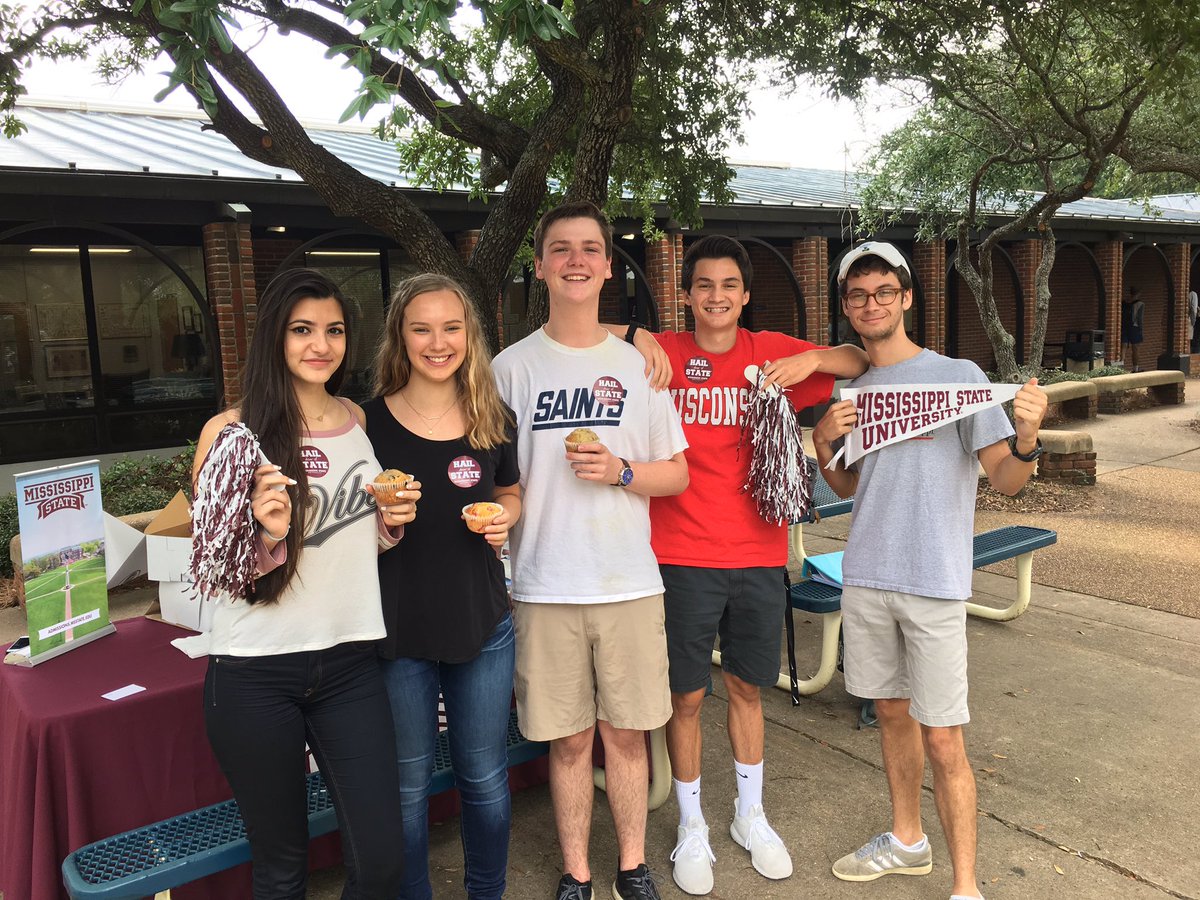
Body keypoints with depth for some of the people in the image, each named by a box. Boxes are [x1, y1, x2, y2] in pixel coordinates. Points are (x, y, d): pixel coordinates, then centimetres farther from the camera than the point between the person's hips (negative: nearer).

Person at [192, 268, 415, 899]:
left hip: (350, 661, 3)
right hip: (255, 673, -3)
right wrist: (265, 536, -23)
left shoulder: (360, 421, 6)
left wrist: (393, 522, -2)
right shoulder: (231, 433, -6)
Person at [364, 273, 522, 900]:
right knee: (407, 784, 14)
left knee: (484, 776, 17)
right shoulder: (370, 423, -9)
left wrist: (503, 519, -7)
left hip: (482, 626, 2)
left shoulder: (493, 421, -2)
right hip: (397, 631, -2)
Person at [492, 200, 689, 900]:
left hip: (630, 582, 1)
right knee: (569, 739, 10)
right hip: (546, 586, -1)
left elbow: (678, 474, 6)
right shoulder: (513, 367, 1)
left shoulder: (637, 364, 4)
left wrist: (620, 471, -11)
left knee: (626, 732, 11)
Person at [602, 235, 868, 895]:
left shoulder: (773, 353, 2)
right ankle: (691, 827, 30)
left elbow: (863, 363, 6)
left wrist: (811, 360, -13)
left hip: (758, 555, 2)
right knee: (686, 696, 8)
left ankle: (750, 815, 39)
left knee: (746, 687, 18)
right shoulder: (663, 353, -2)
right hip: (683, 557, -2)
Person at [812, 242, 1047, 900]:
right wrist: (822, 443, -2)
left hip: (934, 583, -5)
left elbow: (1005, 480, -9)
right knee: (892, 711, 19)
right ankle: (907, 840, 37)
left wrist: (1027, 439, -31)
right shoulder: (852, 391, 9)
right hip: (865, 577, 5)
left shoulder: (958, 376, -7)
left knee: (942, 742, -2)